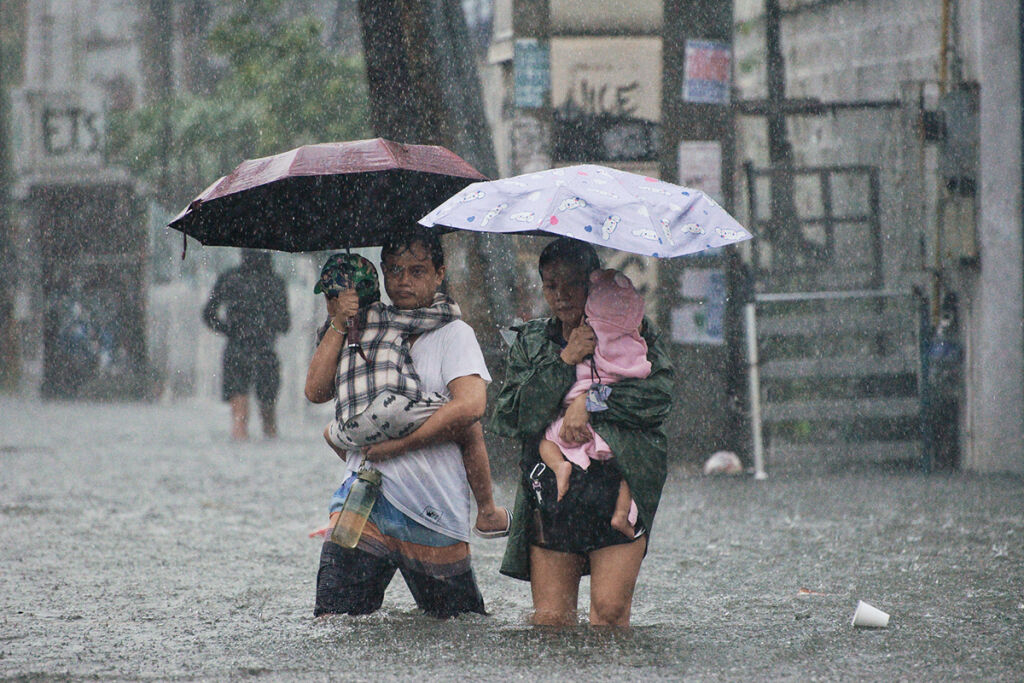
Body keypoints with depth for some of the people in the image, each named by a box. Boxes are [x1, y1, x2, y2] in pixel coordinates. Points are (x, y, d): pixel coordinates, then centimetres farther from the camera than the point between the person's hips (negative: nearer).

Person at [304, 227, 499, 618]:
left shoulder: (454, 334, 2)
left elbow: (469, 407, -14)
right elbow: (316, 391, 7)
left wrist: (397, 444, -14)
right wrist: (338, 326, -2)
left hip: (434, 510, -3)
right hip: (365, 497, 3)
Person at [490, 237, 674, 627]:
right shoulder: (530, 342, 17)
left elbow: (658, 396, -4)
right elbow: (508, 418, 3)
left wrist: (590, 401, -11)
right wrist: (564, 362, -4)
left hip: (619, 485, -2)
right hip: (550, 490, 2)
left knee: (610, 609, -16)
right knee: (551, 617, -6)